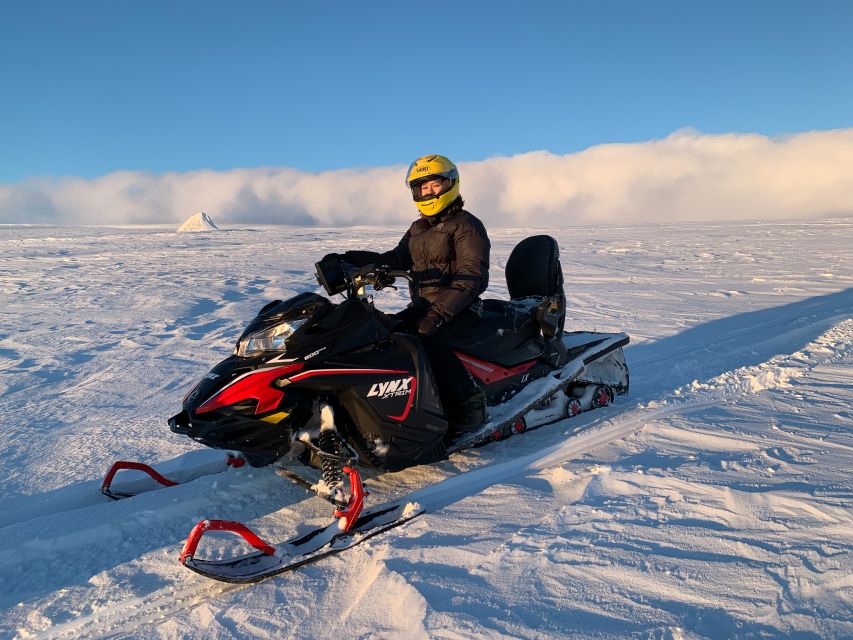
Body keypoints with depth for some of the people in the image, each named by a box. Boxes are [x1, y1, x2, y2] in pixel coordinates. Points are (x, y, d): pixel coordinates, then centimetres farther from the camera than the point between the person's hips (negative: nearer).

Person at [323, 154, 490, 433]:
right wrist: (350, 259, -5)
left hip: (459, 308, -7)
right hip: (422, 306, 7)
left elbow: (473, 277, -16)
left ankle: (469, 401, -21)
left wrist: (439, 312, -29)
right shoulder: (418, 229, 19)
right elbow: (394, 260, 10)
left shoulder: (466, 225, -5)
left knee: (429, 340, -34)